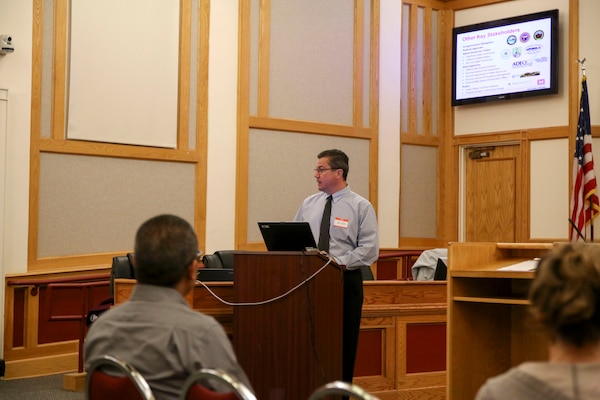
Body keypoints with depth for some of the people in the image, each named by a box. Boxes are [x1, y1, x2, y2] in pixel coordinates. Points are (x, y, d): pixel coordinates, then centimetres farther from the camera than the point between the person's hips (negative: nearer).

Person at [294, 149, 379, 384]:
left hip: (345, 280, -3)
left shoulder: (361, 206, -2)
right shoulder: (308, 204, 11)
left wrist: (339, 261, -20)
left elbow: (370, 249, -8)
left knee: (343, 345, 2)